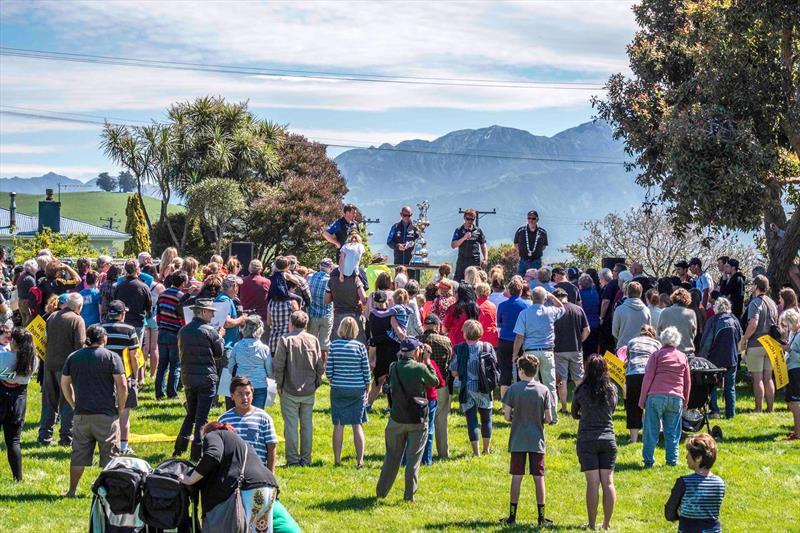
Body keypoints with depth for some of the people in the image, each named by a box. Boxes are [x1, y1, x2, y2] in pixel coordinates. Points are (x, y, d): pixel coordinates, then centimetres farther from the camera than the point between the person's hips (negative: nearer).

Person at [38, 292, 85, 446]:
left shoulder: (52, 317, 9)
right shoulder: (77, 320, -10)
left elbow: (45, 340, 14)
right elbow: (80, 345, -15)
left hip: (49, 364, 5)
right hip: (67, 365, -5)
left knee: (49, 401, 13)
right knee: (68, 402, 3)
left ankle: (45, 436, 14)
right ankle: (66, 437, 1)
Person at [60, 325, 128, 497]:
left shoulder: (73, 357, 8)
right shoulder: (111, 357, -4)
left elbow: (64, 384, 11)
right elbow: (122, 386, -10)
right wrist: (120, 409, 1)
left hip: (81, 414, 3)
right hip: (106, 415, -3)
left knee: (78, 454, 12)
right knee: (109, 454, 4)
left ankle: (72, 490, 17)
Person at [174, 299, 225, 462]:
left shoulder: (183, 331, 5)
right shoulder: (210, 331, -12)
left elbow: (181, 352, 13)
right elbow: (219, 353, -3)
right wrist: (220, 337, 12)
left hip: (187, 377, 5)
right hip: (207, 378, -5)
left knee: (190, 414, 20)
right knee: (202, 418, 1)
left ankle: (179, 449, 14)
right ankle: (197, 453, 1)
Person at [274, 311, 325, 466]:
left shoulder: (285, 340, -9)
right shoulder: (313, 340, 1)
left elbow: (278, 366, -9)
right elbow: (320, 367, 4)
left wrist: (279, 385, 3)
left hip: (290, 391, -3)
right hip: (309, 391, 3)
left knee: (291, 425, 1)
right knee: (307, 425, 10)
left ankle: (293, 459, 1)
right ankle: (306, 459, 12)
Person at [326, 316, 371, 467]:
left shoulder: (334, 345, -6)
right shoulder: (360, 346, -8)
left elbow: (328, 369, -3)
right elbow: (366, 370, -2)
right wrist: (366, 387, 13)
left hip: (338, 388, 0)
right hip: (357, 389, 0)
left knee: (338, 425, 6)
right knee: (357, 425, 5)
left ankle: (337, 459, 9)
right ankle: (360, 460, 5)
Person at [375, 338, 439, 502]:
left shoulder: (394, 368, -2)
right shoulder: (420, 368, -12)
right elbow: (435, 382, 4)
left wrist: (401, 356, 15)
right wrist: (427, 361, 10)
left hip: (397, 419, 3)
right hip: (417, 421, -3)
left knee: (392, 457, 16)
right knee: (414, 459, 4)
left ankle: (381, 491, 22)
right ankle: (409, 494, 2)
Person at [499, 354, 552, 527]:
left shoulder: (513, 389, -6)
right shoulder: (543, 390, -3)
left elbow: (507, 416, -7)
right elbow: (549, 418, -3)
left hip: (518, 441, 0)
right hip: (537, 441, 0)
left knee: (516, 477, 4)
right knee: (539, 478, 4)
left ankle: (512, 516, 8)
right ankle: (541, 516, 6)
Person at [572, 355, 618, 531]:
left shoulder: (581, 390, -6)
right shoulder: (612, 389, -1)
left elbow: (574, 414, 7)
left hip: (586, 440, -2)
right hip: (608, 439, 2)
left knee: (592, 483, -2)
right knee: (608, 482, 4)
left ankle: (592, 523, 1)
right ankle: (607, 523, 6)